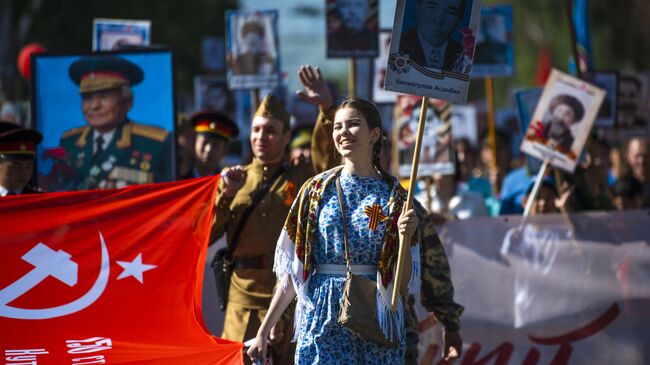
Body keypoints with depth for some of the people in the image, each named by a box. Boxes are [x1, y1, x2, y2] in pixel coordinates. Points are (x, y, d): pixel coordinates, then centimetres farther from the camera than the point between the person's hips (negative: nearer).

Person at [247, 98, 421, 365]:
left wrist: (406, 237, -16)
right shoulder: (317, 190, 4)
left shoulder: (394, 196, 2)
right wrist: (263, 332, 4)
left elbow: (404, 283, 1)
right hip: (323, 319, 0)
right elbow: (292, 271, 6)